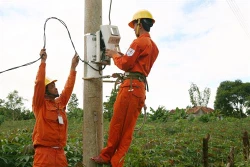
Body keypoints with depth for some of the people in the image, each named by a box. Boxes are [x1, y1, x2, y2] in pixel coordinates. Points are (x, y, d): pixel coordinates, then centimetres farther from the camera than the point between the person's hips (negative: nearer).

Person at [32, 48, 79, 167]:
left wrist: (73, 67, 16)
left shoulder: (60, 103, 14)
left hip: (59, 152, 6)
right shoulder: (40, 105, -1)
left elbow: (68, 87, 16)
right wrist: (43, 61, -11)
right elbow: (39, 83, -12)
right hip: (44, 151, -6)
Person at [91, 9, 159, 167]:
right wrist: (122, 55, 19)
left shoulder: (139, 42, -6)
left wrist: (114, 55, 9)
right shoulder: (154, 46, 21)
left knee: (117, 124, -1)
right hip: (141, 88, 9)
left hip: (131, 86, -9)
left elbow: (125, 64, -9)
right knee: (127, 128, 6)